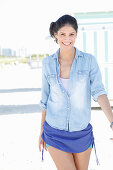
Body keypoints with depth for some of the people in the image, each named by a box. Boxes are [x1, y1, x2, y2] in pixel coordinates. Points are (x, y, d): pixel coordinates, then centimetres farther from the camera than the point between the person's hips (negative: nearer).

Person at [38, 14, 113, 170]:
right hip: (55, 132, 0)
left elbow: (99, 92, -16)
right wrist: (42, 130, 10)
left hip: (82, 132, 0)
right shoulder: (48, 63, -2)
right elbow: (46, 98, 6)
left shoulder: (89, 60, -6)